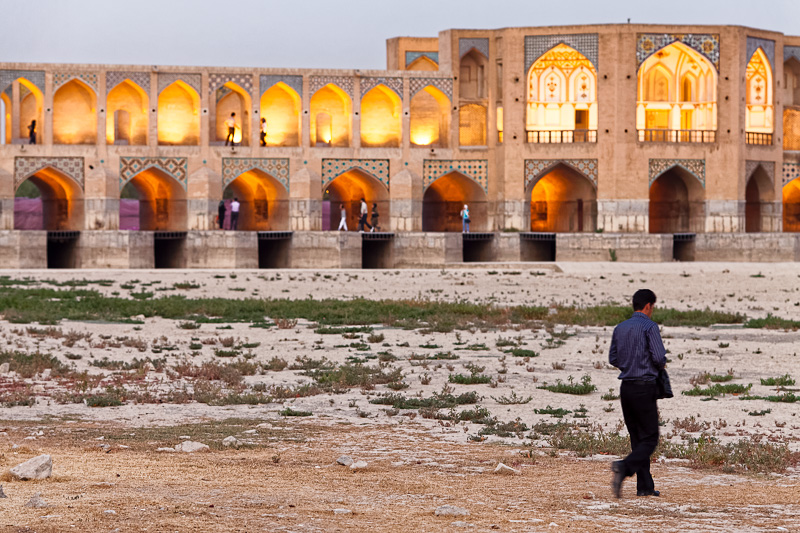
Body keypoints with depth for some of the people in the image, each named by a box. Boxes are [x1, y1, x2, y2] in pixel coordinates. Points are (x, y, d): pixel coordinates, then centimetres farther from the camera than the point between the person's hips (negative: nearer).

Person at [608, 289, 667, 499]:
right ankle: (623, 467, -26)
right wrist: (661, 365, 6)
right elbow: (659, 357, -15)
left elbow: (613, 358, 15)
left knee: (637, 438, 11)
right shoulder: (649, 327, -10)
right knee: (650, 438, -4)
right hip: (644, 388, -7)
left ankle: (645, 486, 11)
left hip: (626, 387, 7)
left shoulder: (620, 328, 10)